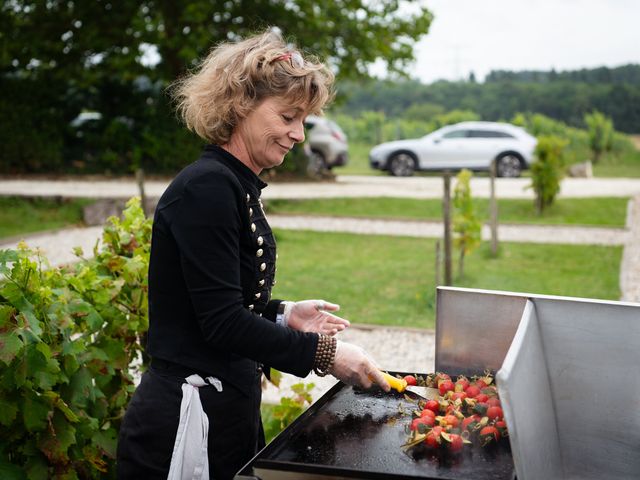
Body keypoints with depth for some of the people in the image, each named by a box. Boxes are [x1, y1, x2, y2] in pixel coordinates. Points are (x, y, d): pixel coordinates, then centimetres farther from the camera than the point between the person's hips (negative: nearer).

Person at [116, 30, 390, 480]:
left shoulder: (238, 187, 10)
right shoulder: (206, 187, -18)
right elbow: (220, 320, -22)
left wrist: (284, 315, 4)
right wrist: (323, 352, -18)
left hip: (230, 409, 9)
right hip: (189, 421, -9)